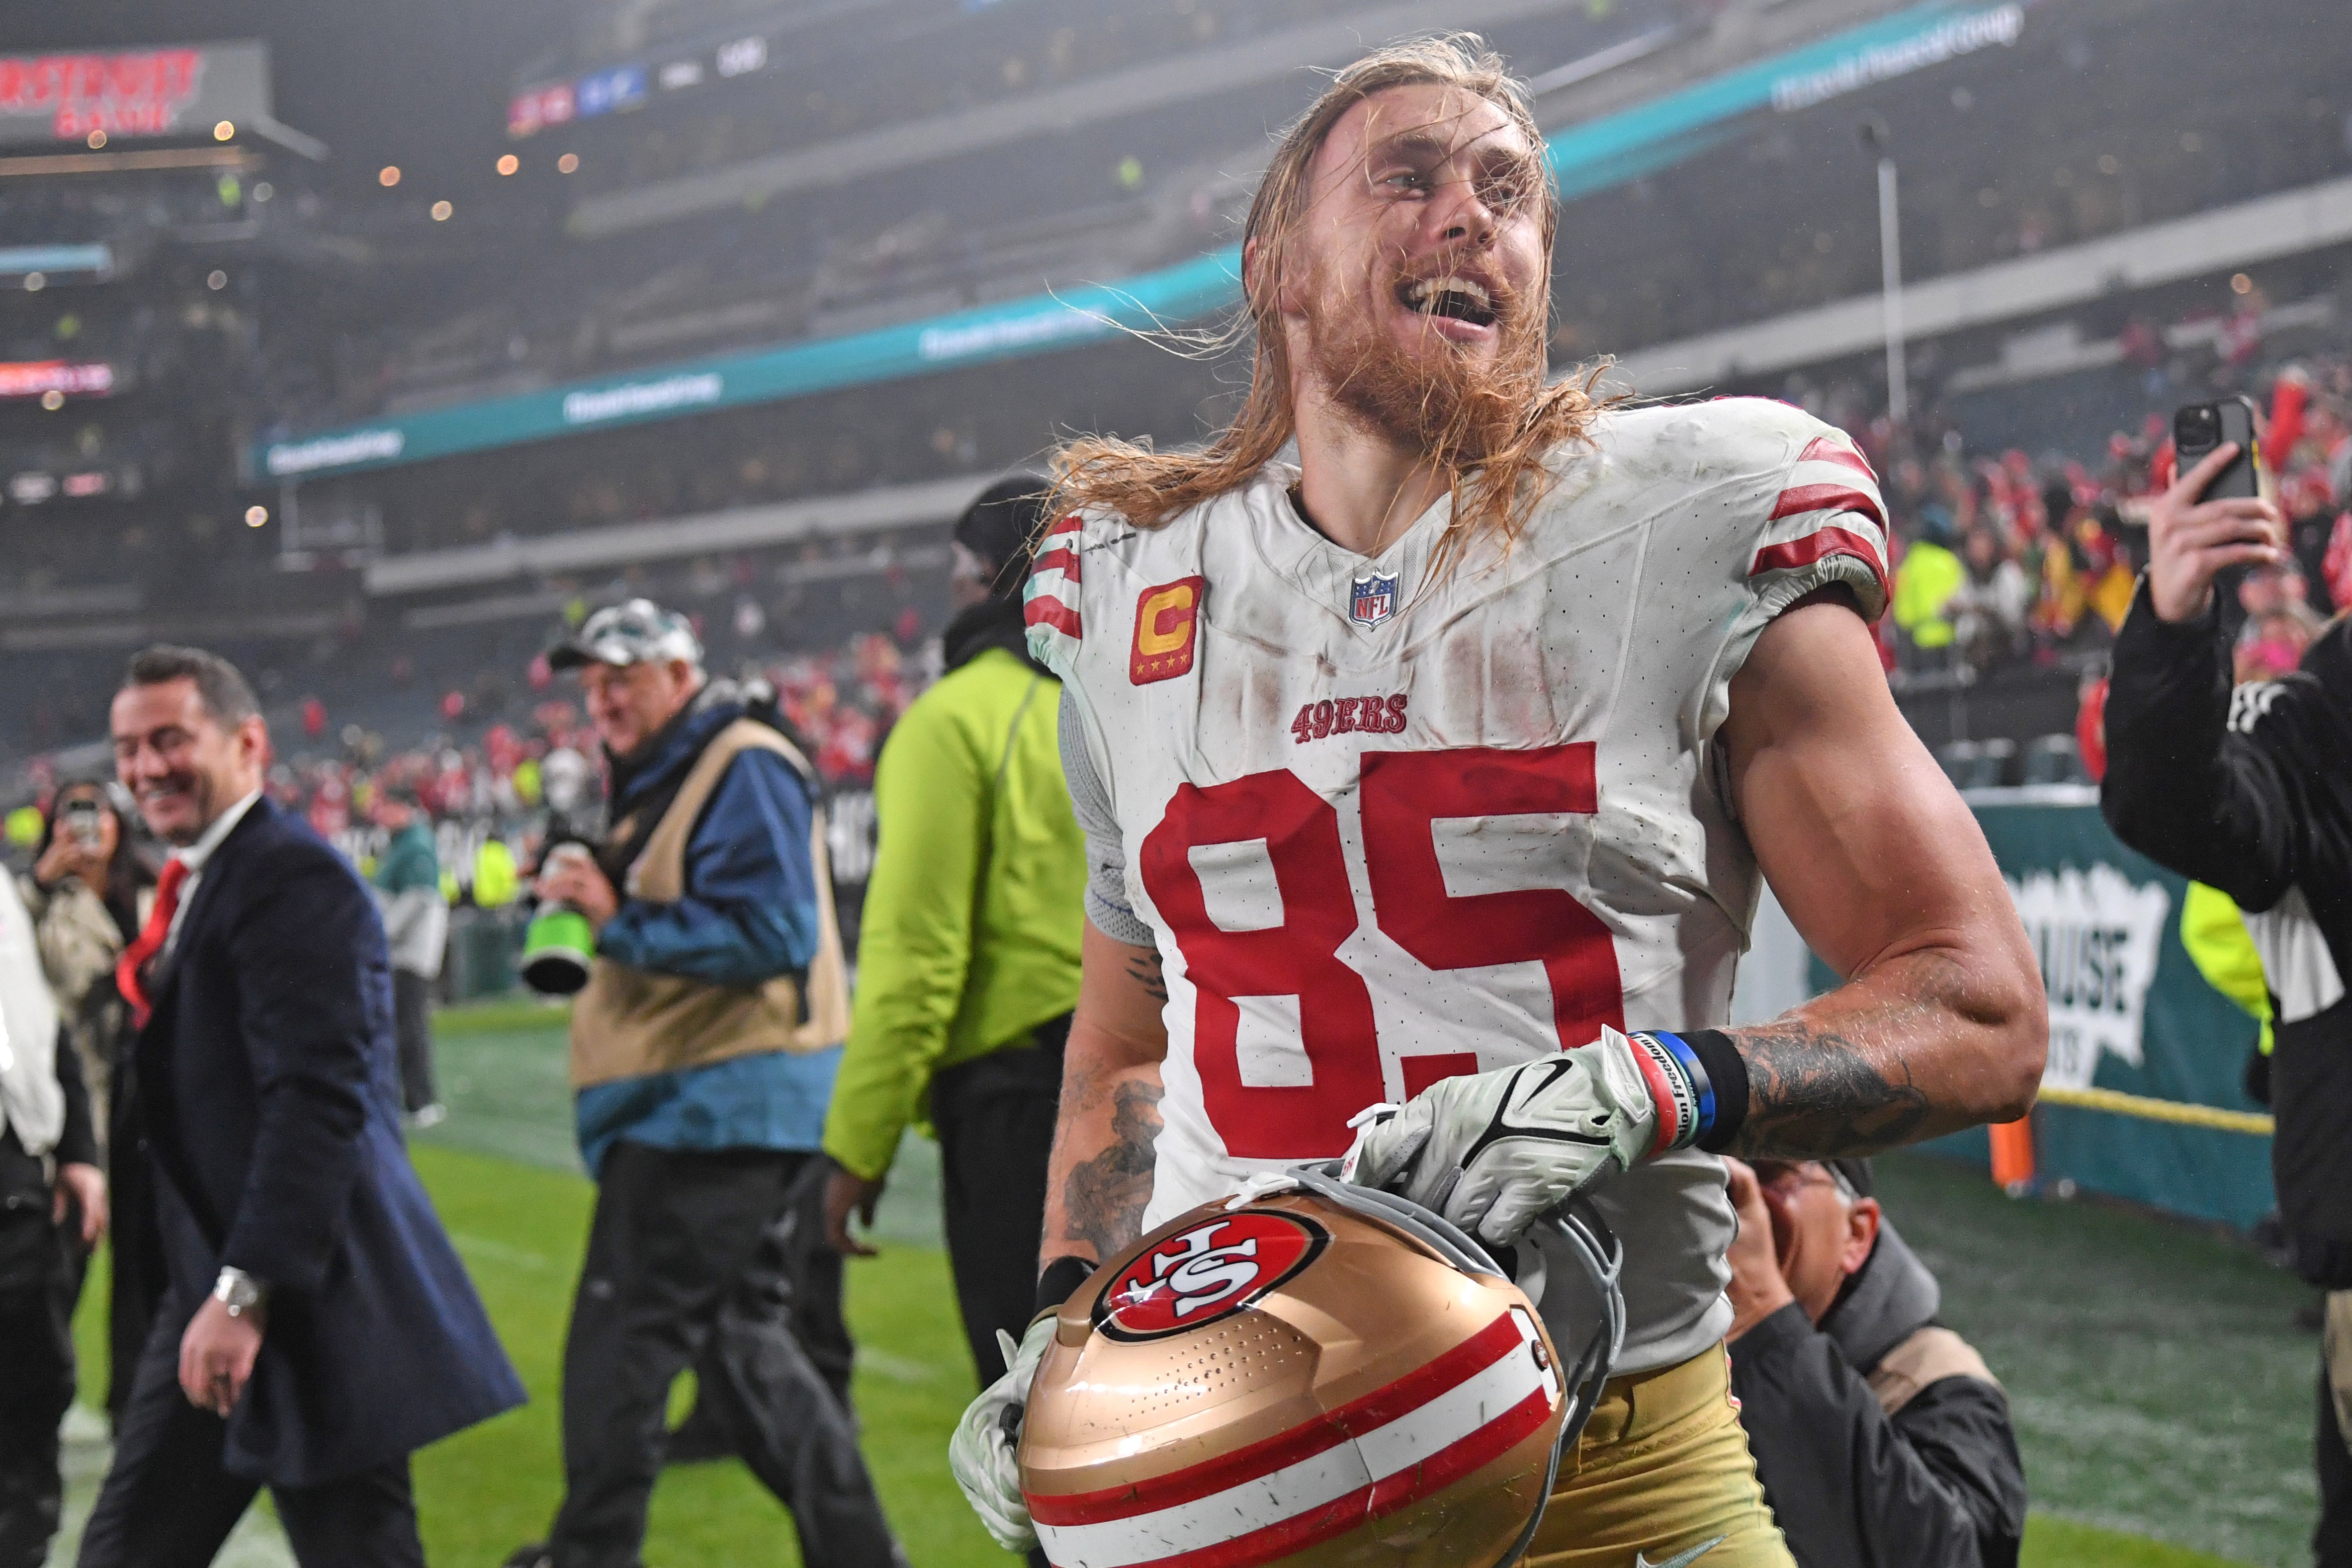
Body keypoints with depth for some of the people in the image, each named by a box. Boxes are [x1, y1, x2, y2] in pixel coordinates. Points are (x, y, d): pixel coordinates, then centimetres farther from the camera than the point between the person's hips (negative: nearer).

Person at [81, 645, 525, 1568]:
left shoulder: (291, 878, -14)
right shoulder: (198, 884, 17)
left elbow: (318, 1099, -23)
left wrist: (246, 1292, -26)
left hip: (309, 1306, -10)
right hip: (219, 1295, 10)